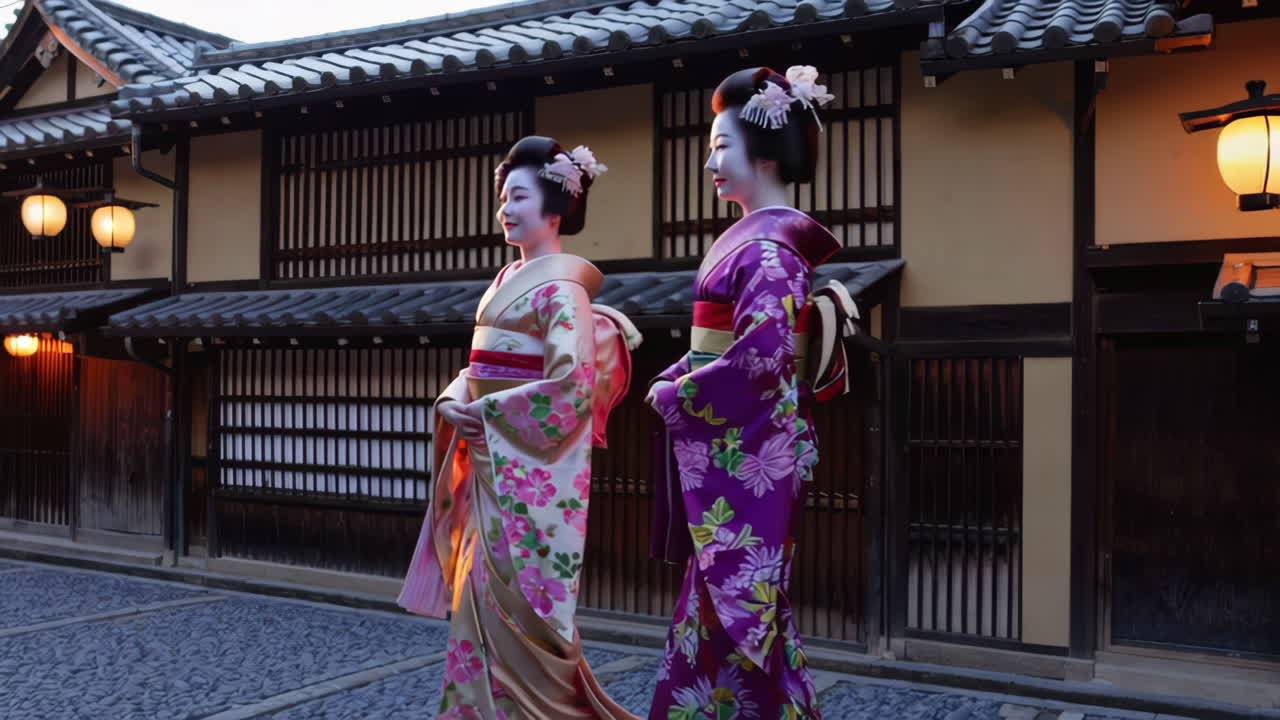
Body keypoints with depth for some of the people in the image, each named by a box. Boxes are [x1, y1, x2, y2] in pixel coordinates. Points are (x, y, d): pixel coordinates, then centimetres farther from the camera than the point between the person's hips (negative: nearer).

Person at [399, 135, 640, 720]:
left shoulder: (561, 287, -12)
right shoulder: (506, 279, 15)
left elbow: (572, 386, -22)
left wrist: (488, 412, -15)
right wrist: (453, 402, -2)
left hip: (530, 466, -8)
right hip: (491, 460, 8)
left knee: (513, 595, -3)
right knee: (483, 591, 12)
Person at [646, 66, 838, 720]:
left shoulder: (767, 244, -15)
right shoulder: (749, 237, 14)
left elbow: (761, 355, -25)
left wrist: (676, 395, -14)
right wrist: (673, 379, 5)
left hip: (745, 451, -9)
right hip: (727, 446, 9)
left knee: (733, 598, 0)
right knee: (728, 598, 16)